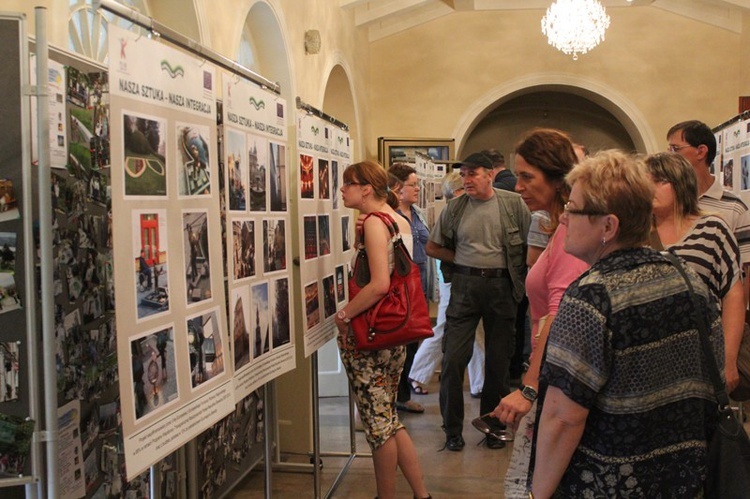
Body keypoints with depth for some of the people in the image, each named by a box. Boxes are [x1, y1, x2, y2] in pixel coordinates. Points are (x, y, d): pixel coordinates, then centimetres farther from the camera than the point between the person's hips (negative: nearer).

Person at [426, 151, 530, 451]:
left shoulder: (513, 204, 0)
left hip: (502, 287, 0)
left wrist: (517, 274, -3)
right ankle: (452, 429, 12)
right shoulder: (455, 208, 4)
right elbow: (433, 247, 11)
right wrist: (463, 261, 2)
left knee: (499, 360, 8)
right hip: (465, 286, 1)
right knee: (453, 358, -2)